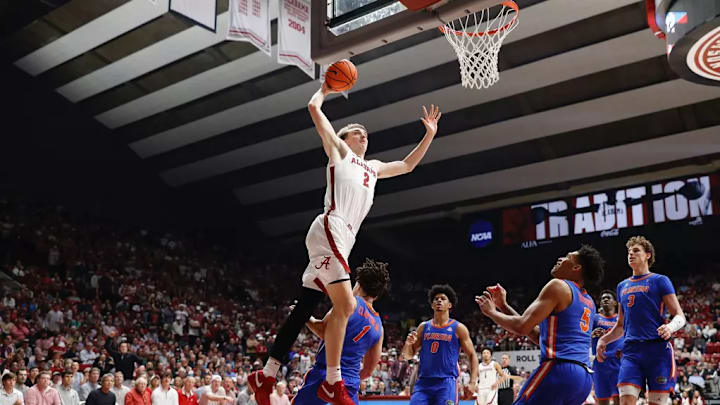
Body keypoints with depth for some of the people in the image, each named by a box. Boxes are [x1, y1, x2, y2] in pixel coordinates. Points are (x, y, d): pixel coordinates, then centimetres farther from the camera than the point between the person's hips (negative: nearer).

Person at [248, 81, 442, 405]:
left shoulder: (372, 167, 32)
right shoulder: (338, 150, 14)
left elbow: (407, 165, 42)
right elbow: (314, 108, 8)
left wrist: (429, 134, 36)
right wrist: (325, 90, 25)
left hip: (343, 238, 8)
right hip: (329, 230, -8)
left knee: (304, 309, 5)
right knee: (345, 305, -18)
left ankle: (265, 376, 9)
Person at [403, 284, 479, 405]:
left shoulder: (458, 328, 2)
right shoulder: (424, 327, 11)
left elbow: (472, 355, 5)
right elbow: (408, 356, 16)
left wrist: (473, 382, -6)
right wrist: (408, 343, -7)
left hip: (446, 383, -3)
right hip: (423, 382, 3)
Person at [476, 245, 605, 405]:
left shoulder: (559, 286, -3)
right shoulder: (588, 302, 23)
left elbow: (522, 326, -11)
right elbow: (540, 336, 24)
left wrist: (492, 312, 7)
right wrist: (503, 306, 25)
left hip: (559, 370, -9)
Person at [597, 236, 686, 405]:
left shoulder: (660, 280, 4)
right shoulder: (622, 286, 21)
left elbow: (680, 316, -1)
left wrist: (671, 327, -23)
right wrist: (603, 340, 11)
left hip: (657, 348, -4)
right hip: (631, 351, 4)